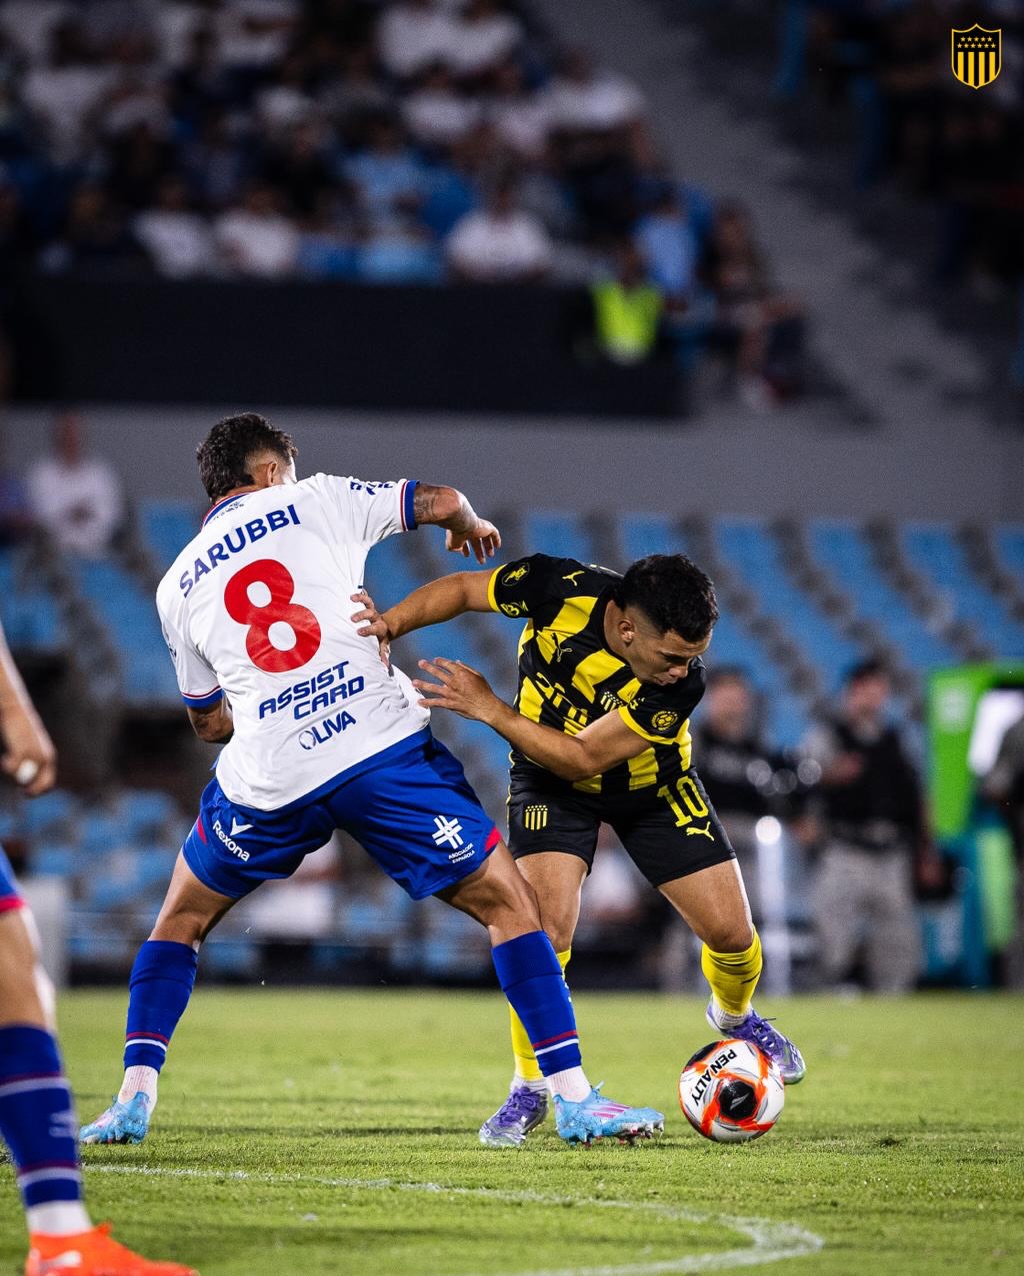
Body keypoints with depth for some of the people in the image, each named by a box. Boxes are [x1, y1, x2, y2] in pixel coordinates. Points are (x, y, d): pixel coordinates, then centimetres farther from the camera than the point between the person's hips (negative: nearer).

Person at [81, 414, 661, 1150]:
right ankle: (574, 1097, -1)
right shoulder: (314, 501, 11)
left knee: (181, 920, 25)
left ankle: (134, 1098, 16)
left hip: (269, 778, 2)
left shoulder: (178, 585, 18)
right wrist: (473, 526, 36)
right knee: (508, 902, 7)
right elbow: (440, 501, 14)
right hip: (383, 743, -2)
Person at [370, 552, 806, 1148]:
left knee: (731, 933, -3)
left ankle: (735, 1016, 34)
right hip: (551, 783, -1)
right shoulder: (562, 589, -33)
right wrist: (388, 624, -30)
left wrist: (489, 708, -35)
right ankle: (529, 1089, -2)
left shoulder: (682, 683, -34)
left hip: (652, 786, 1)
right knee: (547, 925, -22)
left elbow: (581, 757, -31)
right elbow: (462, 589, -15)